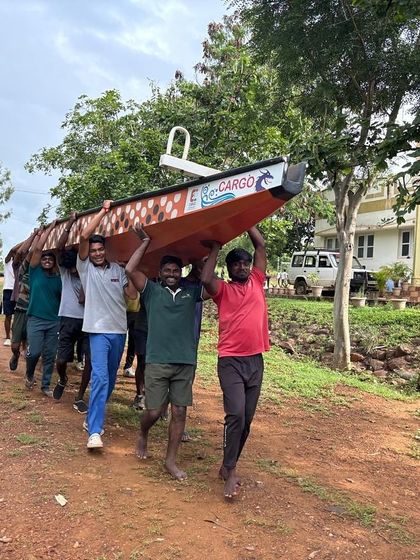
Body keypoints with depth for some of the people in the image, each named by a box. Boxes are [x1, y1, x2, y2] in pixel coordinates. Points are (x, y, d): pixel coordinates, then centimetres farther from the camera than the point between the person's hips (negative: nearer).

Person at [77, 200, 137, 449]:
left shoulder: (118, 270, 7)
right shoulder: (85, 267, -1)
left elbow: (133, 295, 2)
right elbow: (84, 236, -13)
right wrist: (103, 211, -11)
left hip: (119, 330, 5)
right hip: (99, 330, -4)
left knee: (110, 378, 13)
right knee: (100, 377, -18)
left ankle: (94, 417, 31)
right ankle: (94, 431, -18)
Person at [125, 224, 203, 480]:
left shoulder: (192, 292, 8)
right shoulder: (152, 290, 4)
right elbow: (131, 269, -6)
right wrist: (146, 242, -2)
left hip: (186, 362, 2)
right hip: (157, 361, -2)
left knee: (180, 411, 4)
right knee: (154, 411, 1)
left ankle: (171, 460, 18)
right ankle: (143, 435, 36)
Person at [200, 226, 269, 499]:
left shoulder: (257, 283, 12)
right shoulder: (223, 290, 3)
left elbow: (261, 246, 10)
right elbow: (205, 279, -19)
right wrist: (216, 247, -6)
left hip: (256, 361, 4)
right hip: (231, 361, -4)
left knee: (247, 419, 9)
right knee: (236, 415, -13)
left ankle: (229, 465, 25)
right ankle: (230, 471, 1)